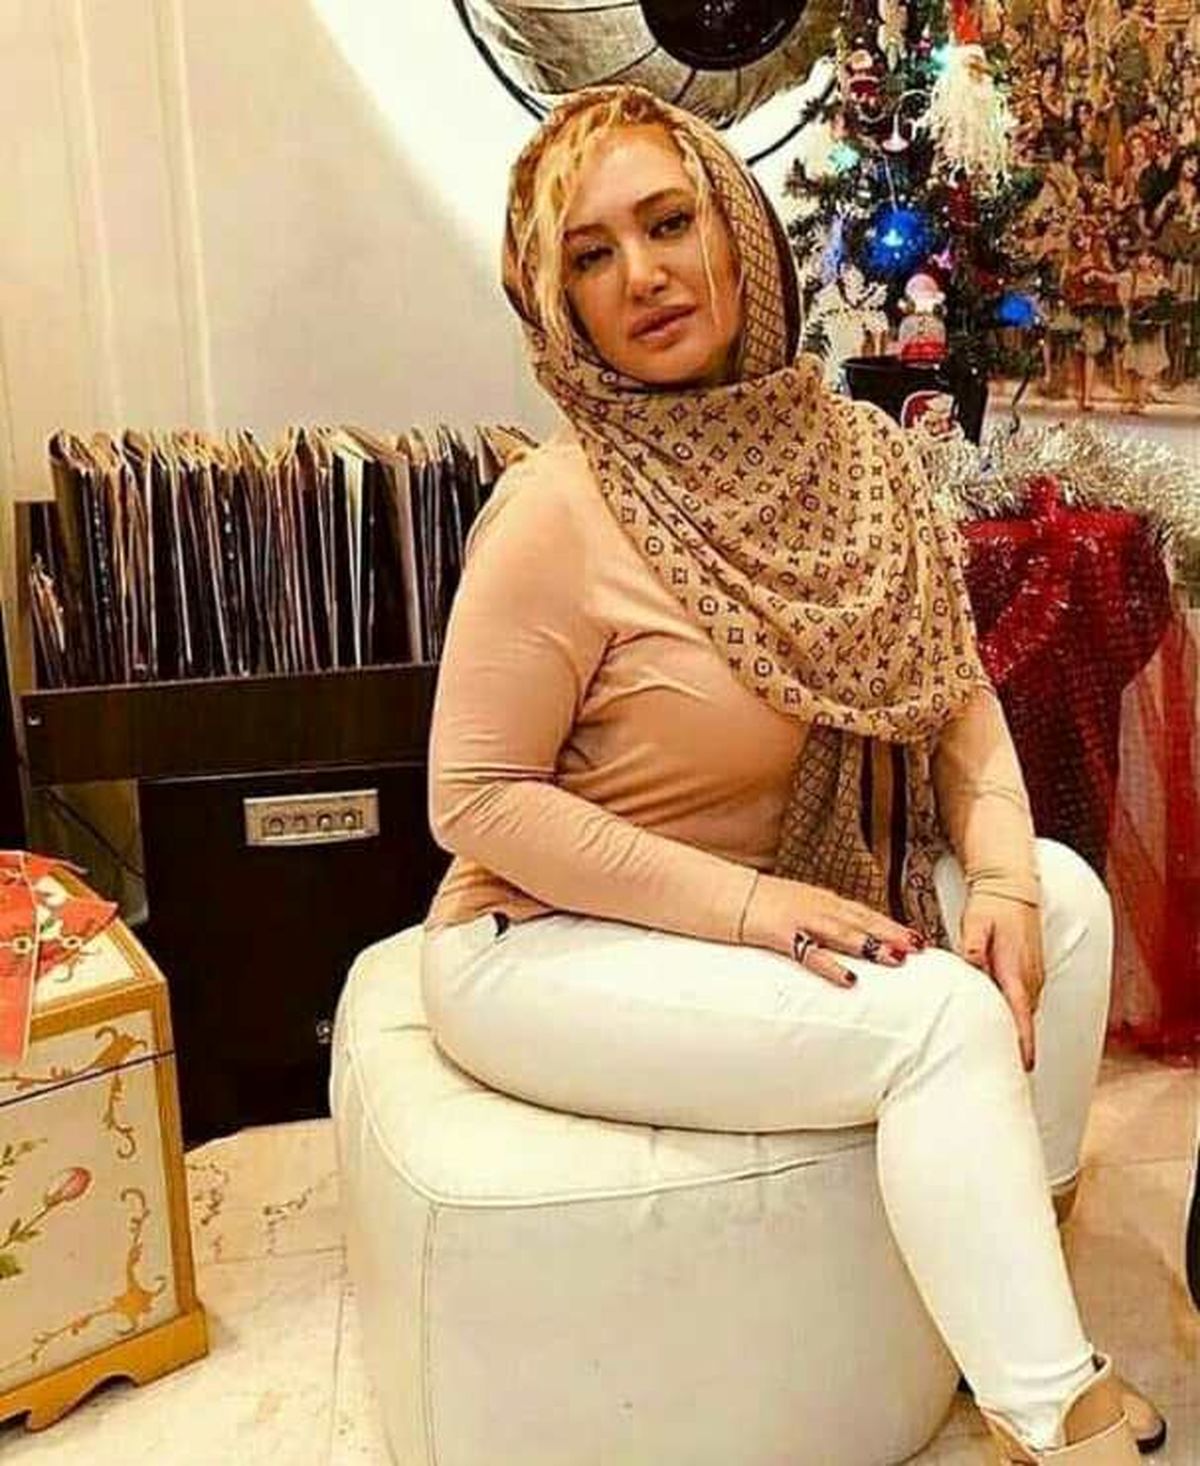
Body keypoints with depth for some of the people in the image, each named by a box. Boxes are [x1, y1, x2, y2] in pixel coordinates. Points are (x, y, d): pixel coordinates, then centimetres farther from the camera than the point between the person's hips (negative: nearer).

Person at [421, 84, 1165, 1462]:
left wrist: (1002, 875, -15)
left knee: (1064, 894, -4)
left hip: (778, 896, 7)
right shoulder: (560, 508, -21)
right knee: (941, 1019, -21)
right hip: (551, 940, -6)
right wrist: (747, 901, -24)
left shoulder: (854, 455, -2)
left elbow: (954, 690, 2)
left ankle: (1022, 1293, 11)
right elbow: (476, 801, -20)